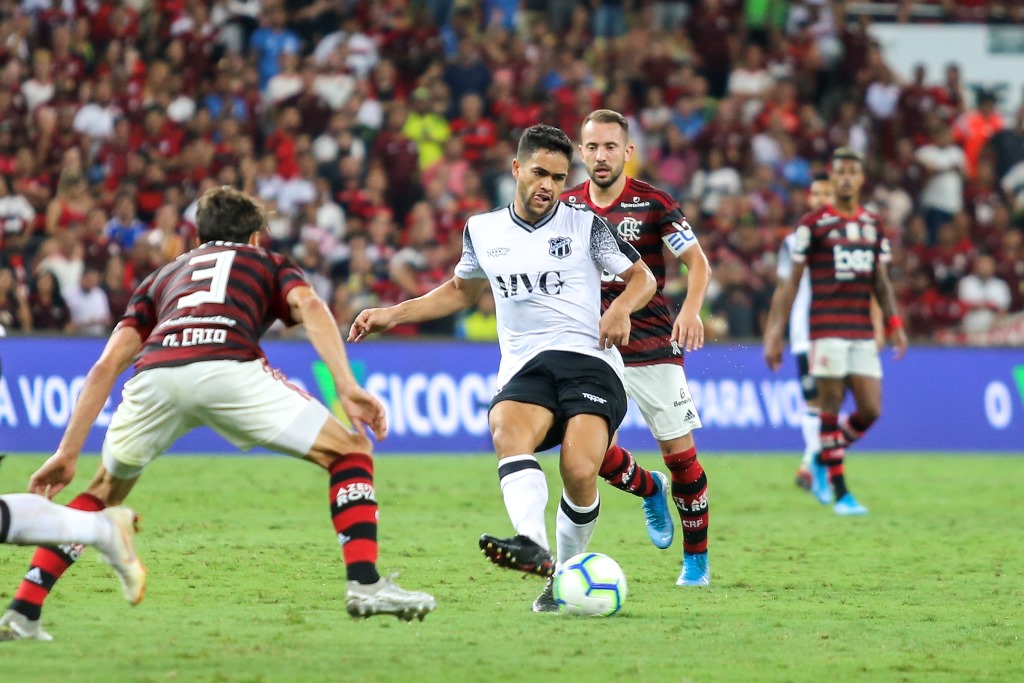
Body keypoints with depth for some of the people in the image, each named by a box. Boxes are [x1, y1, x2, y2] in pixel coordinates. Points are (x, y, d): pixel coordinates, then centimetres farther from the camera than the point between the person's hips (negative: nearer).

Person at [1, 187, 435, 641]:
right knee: (350, 450, 14)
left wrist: (68, 454, 30)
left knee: (107, 489, 28)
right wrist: (347, 386, -2)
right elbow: (309, 305, 9)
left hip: (155, 369, 3)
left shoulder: (162, 277, 40)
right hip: (229, 365, -3)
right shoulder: (270, 265, 34)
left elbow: (105, 367, 29)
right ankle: (365, 583, -2)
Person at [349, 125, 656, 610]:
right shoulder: (483, 231, 17)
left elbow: (642, 277, 13)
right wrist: (392, 314, 26)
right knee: (507, 432, -34)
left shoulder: (584, 225, 7)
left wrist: (622, 307, -9)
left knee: (579, 473, -26)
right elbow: (461, 291, 34)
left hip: (588, 359, -2)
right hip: (523, 368, 2)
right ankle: (534, 546, -55)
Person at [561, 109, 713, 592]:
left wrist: (691, 309, -24)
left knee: (678, 452, -3)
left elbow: (698, 261, -6)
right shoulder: (567, 206, 3)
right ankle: (650, 491, 24)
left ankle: (696, 559, 14)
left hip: (654, 348, -3)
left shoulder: (653, 203, -7)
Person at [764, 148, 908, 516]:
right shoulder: (813, 224, -1)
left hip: (863, 331, 5)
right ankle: (840, 493, 2)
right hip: (827, 330, -5)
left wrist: (893, 322, 4)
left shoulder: (874, 225, 14)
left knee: (870, 410, 0)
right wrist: (774, 334, -4)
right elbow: (791, 282, -1)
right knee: (831, 408, -5)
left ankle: (822, 463, 23)